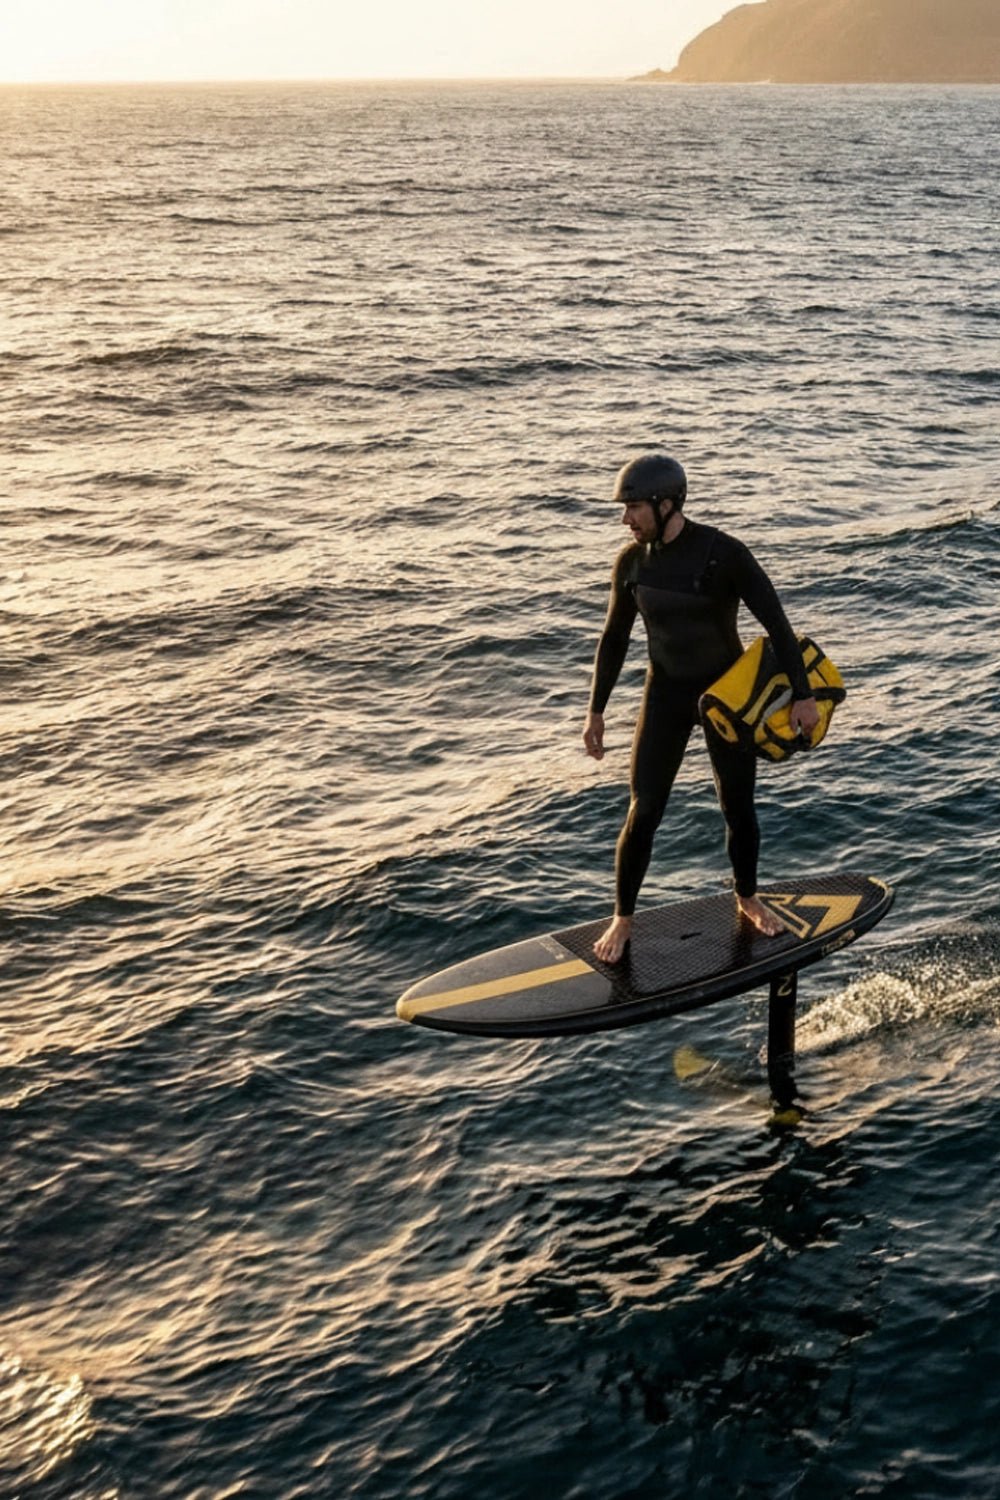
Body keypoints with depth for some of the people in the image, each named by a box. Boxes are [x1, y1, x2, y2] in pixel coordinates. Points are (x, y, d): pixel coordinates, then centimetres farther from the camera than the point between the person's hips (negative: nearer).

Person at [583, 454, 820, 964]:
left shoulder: (724, 554, -19)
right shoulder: (632, 561, -6)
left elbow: (776, 624, -15)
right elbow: (614, 639, 6)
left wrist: (802, 696, -17)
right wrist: (595, 711, 6)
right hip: (666, 693, 2)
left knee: (738, 809, 9)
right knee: (644, 812, -3)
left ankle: (747, 898, 35)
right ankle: (623, 919, 12)